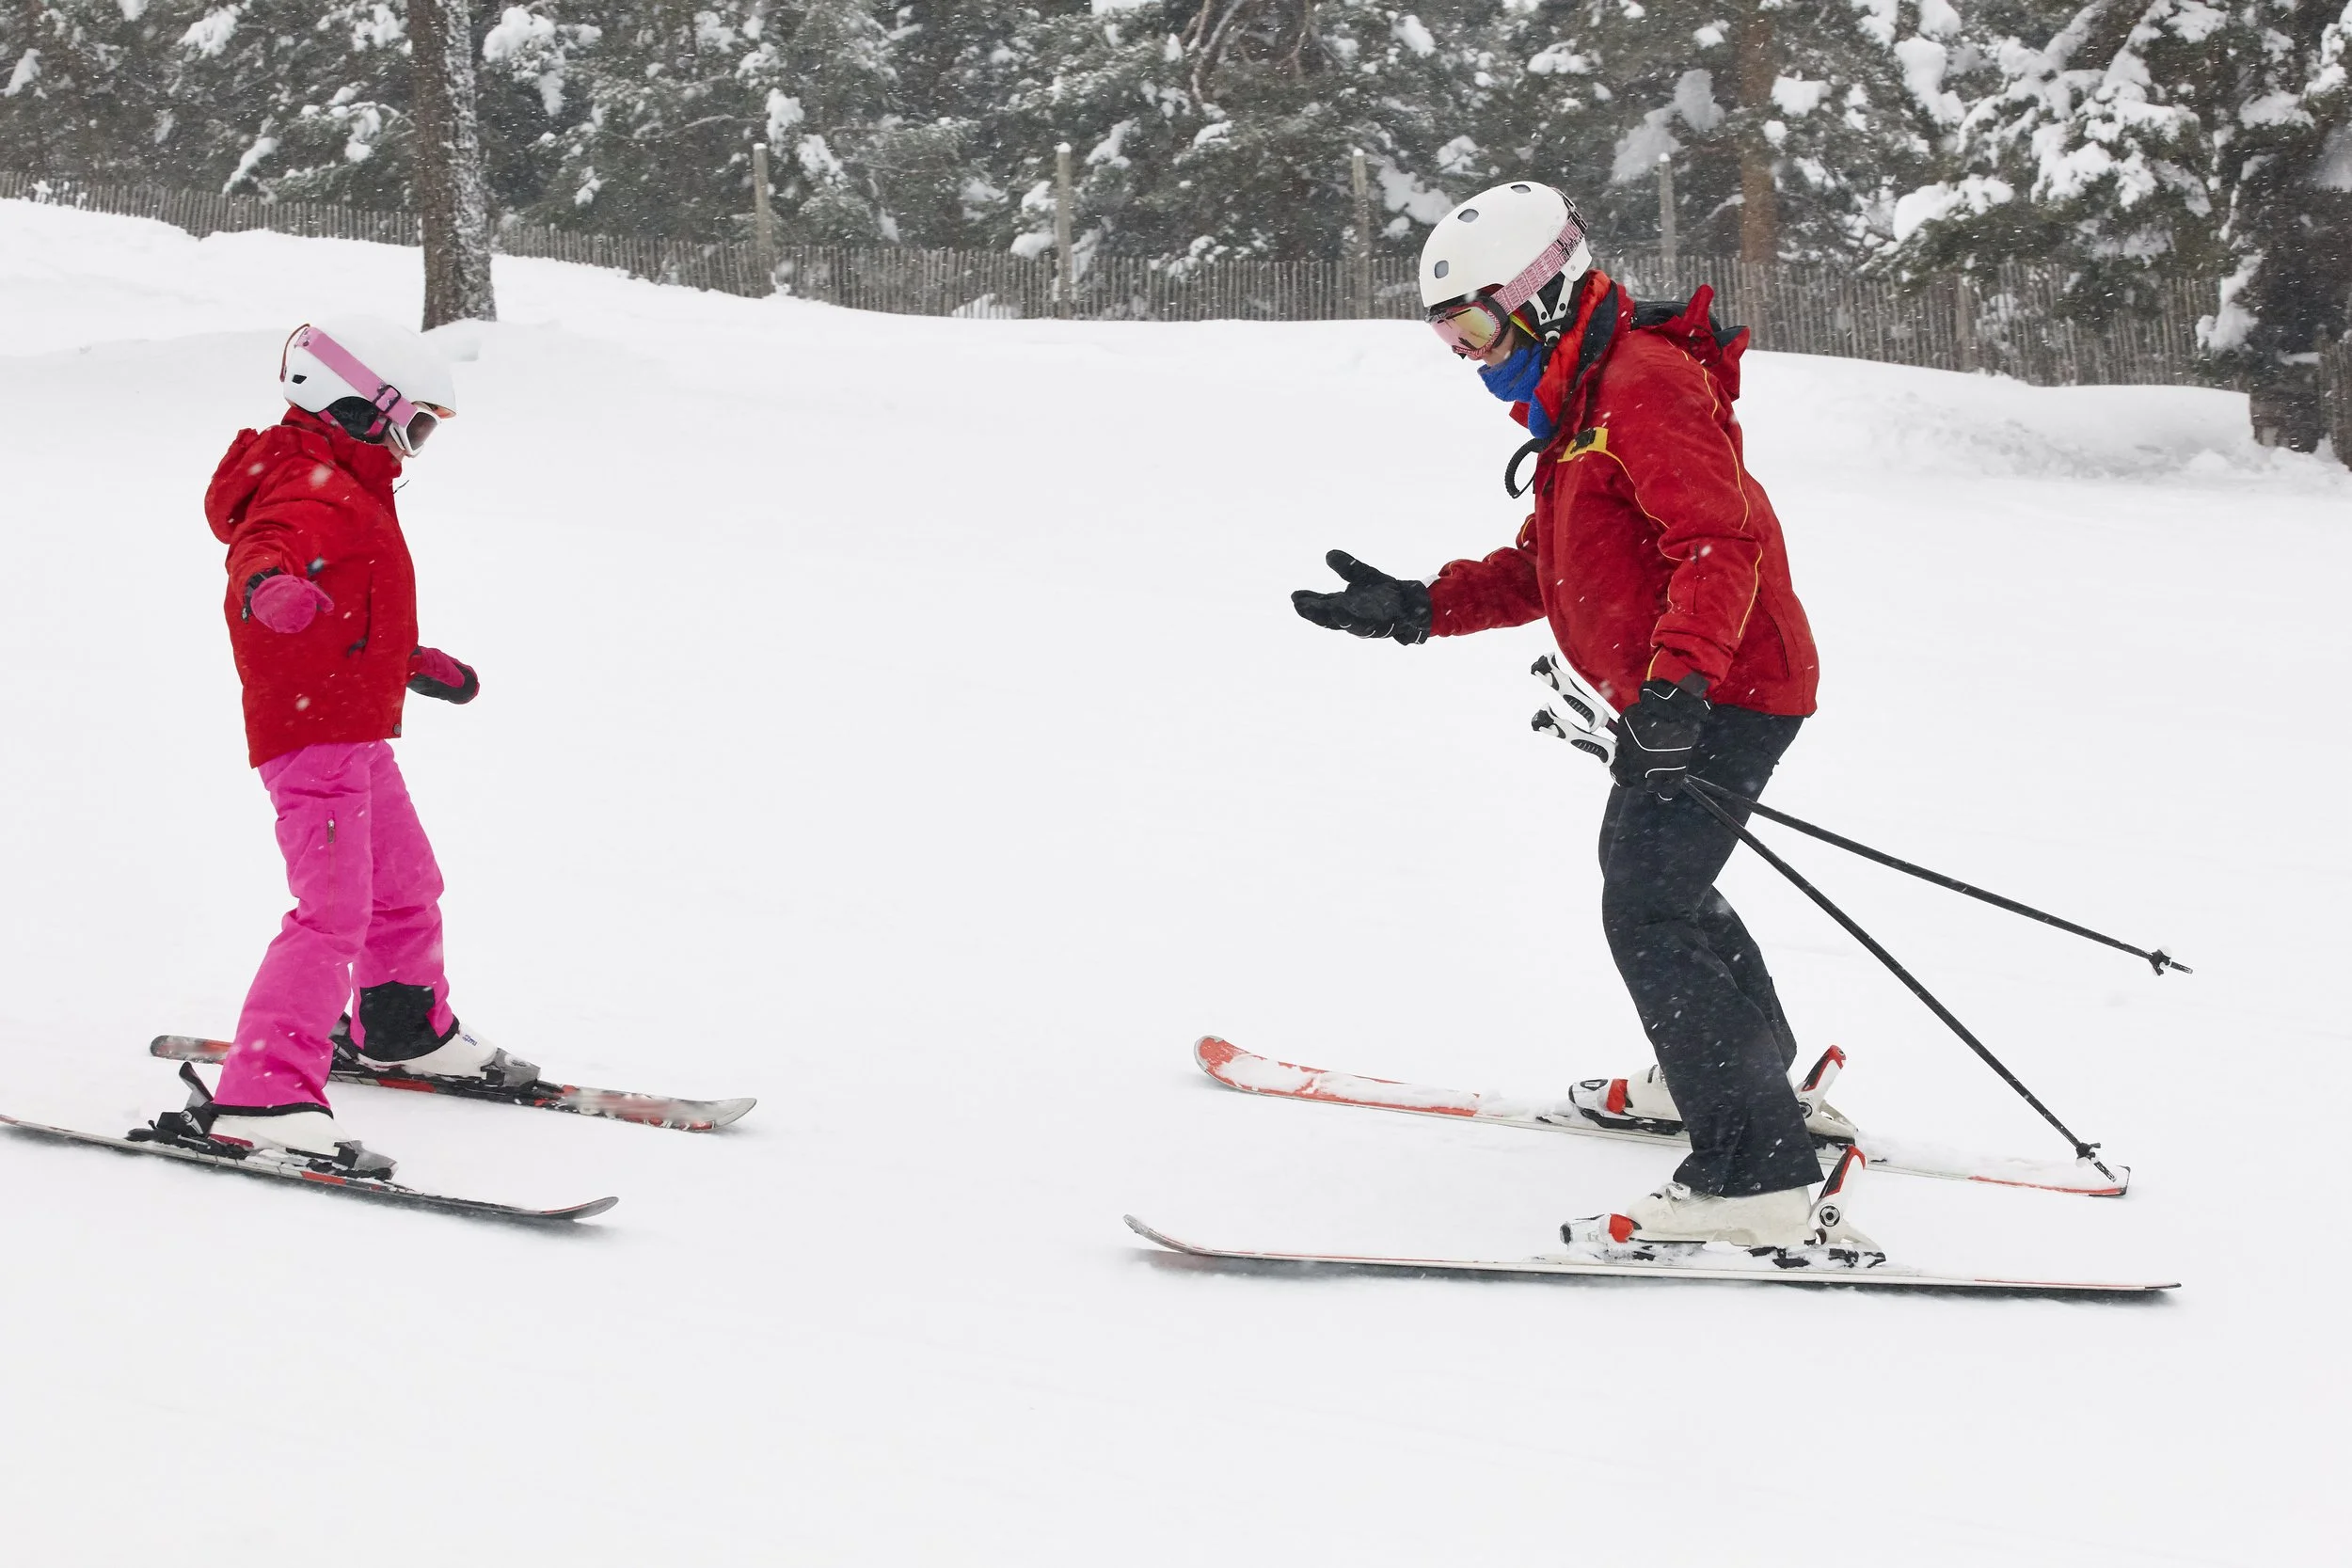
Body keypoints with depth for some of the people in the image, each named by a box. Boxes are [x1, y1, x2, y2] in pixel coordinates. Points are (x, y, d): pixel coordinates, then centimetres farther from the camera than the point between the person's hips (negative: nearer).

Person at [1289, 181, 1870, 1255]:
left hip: (1720, 697, -11)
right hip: (1663, 694, 11)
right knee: (1654, 883, 30)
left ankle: (1759, 1185, -25)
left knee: (1648, 916, -19)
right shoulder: (1579, 403, 17)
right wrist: (1420, 608, 11)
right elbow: (1543, 568, 22)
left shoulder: (1647, 384, -17)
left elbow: (1720, 542, -28)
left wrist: (1680, 675, -39)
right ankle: (1737, 1080, 53)